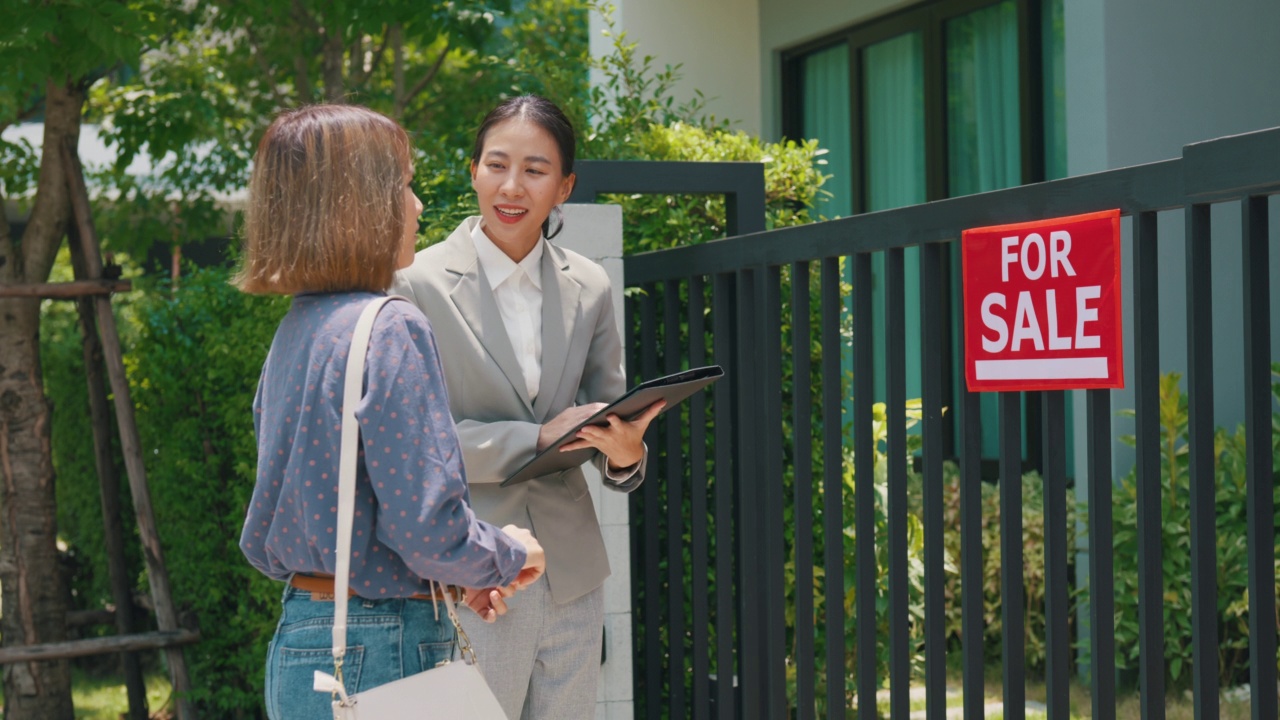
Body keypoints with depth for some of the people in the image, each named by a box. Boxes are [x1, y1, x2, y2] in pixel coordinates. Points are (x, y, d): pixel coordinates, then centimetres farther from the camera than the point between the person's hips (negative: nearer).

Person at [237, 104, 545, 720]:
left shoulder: (296, 329, 11)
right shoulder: (390, 330, -16)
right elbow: (428, 524, -21)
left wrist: (446, 574, 15)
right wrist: (510, 554, -1)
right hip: (377, 657, -9)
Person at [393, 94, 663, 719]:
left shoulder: (588, 288, 7)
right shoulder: (420, 283, -6)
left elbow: (610, 416, 11)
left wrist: (625, 453, -12)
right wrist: (537, 438, -19)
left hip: (572, 581, 4)